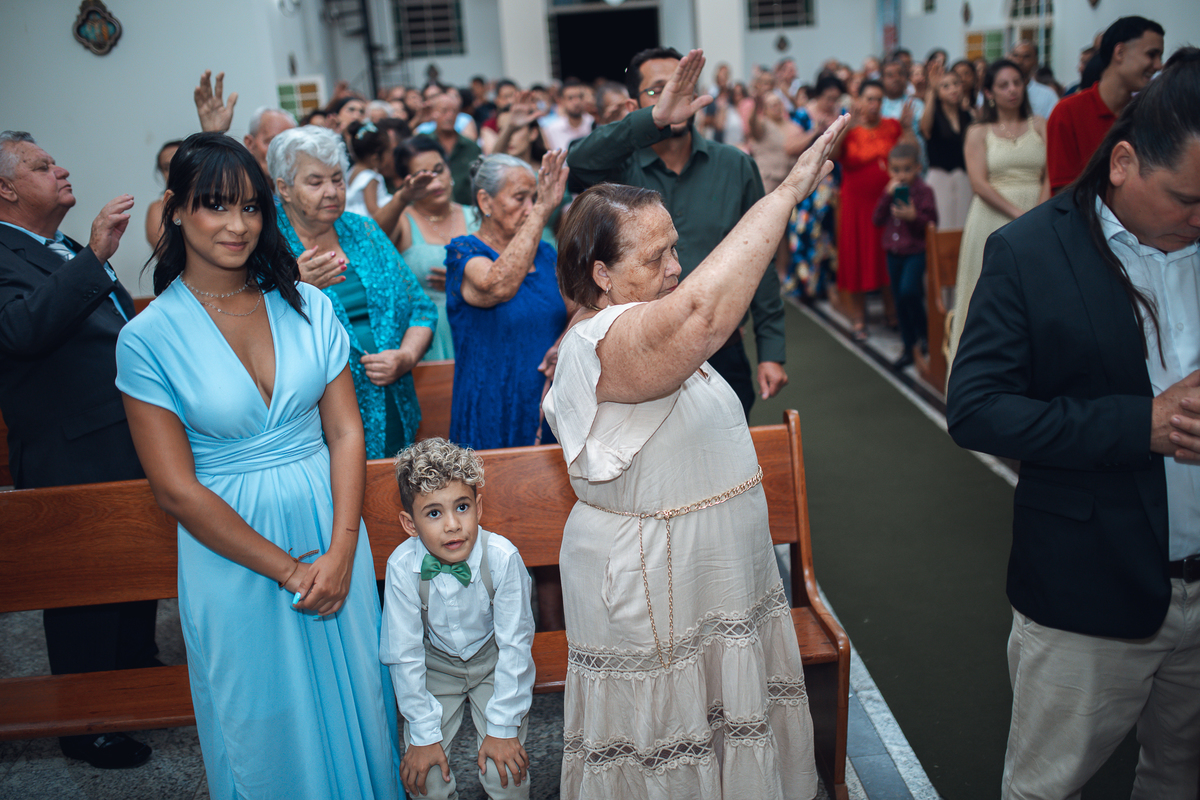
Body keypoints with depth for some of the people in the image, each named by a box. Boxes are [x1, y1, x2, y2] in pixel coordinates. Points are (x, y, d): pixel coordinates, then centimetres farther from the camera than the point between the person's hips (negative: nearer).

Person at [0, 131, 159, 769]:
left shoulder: (70, 250, 13)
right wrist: (95, 257, -38)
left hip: (129, 448, 9)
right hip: (75, 460, -9)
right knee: (85, 595, 6)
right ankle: (86, 727, 24)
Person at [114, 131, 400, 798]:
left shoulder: (307, 306, -2)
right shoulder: (148, 337, -11)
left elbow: (346, 431, -2)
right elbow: (177, 489, -12)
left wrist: (341, 553, -13)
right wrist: (288, 569, -12)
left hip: (331, 526, 3)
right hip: (231, 550, -2)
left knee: (350, 701, 18)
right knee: (265, 725, 15)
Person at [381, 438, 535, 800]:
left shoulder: (502, 557, -29)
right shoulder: (403, 567, -26)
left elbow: (515, 644, -18)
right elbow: (405, 654, -14)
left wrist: (502, 728, -14)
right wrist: (423, 735, -11)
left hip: (493, 662, -1)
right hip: (436, 666, 1)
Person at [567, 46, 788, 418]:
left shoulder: (736, 167, 4)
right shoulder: (620, 168, -3)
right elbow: (578, 163, -28)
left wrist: (772, 351, 1)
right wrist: (656, 118, -42)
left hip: (722, 360, 2)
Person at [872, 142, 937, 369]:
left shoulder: (923, 191, -7)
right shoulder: (889, 190, 9)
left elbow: (931, 223, -9)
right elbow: (877, 220, 1)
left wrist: (913, 216, -25)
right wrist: (887, 195, -9)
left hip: (916, 250, -6)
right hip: (894, 252, 6)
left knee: (908, 290, -24)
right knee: (900, 300, 9)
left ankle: (924, 334, -1)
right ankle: (909, 348, 20)